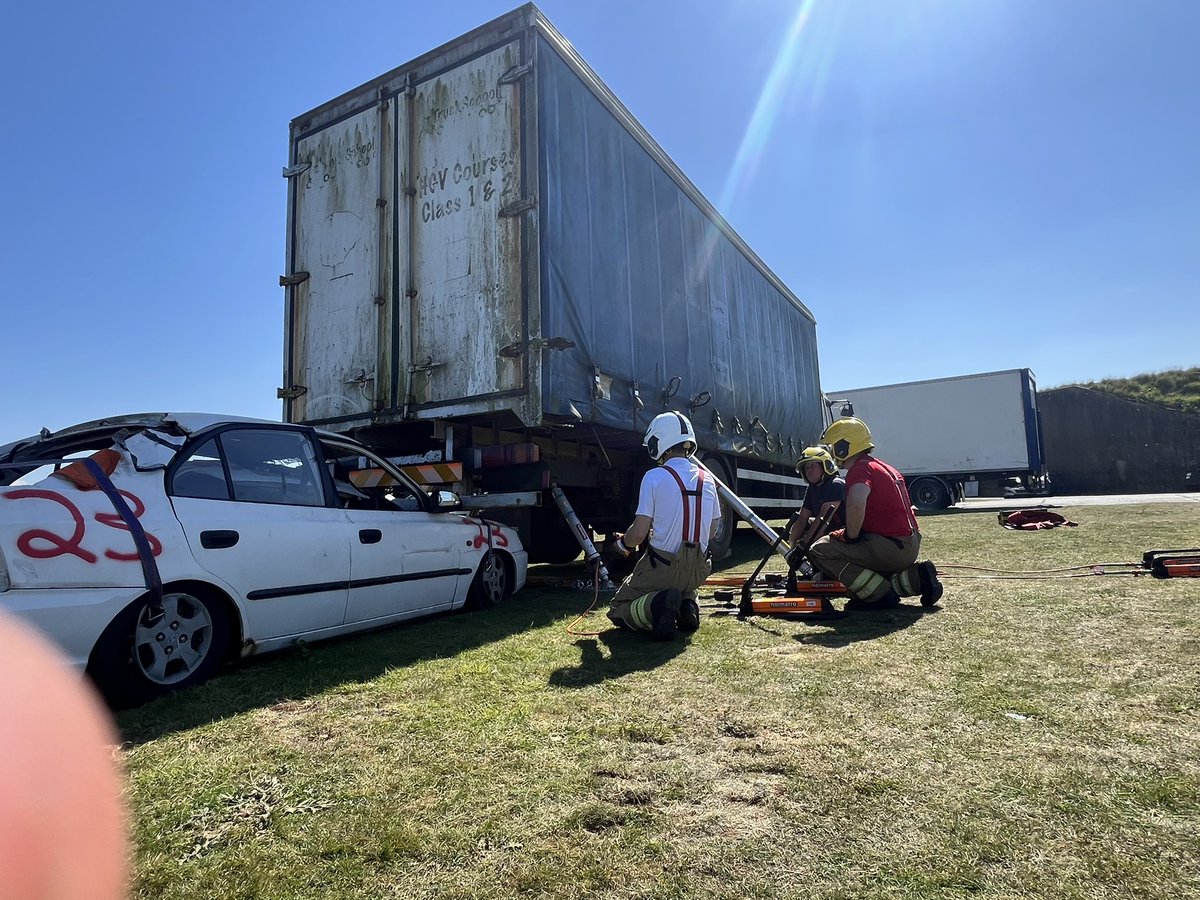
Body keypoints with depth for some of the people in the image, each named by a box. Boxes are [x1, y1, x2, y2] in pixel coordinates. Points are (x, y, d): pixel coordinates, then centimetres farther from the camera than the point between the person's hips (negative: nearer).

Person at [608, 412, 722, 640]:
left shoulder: (654, 477, -13)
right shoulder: (707, 479, 4)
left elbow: (638, 533, -15)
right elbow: (712, 530, 13)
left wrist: (623, 543, 7)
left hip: (662, 568, -5)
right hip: (697, 571, 6)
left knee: (618, 611, 15)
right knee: (683, 588, 41)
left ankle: (656, 604, -17)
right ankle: (686, 604, 4)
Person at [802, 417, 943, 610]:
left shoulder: (860, 469, -13)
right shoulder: (882, 466, 19)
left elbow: (856, 504, -34)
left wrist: (851, 535, -17)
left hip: (890, 548, -10)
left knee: (819, 551, -7)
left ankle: (880, 594, -9)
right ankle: (916, 577, 13)